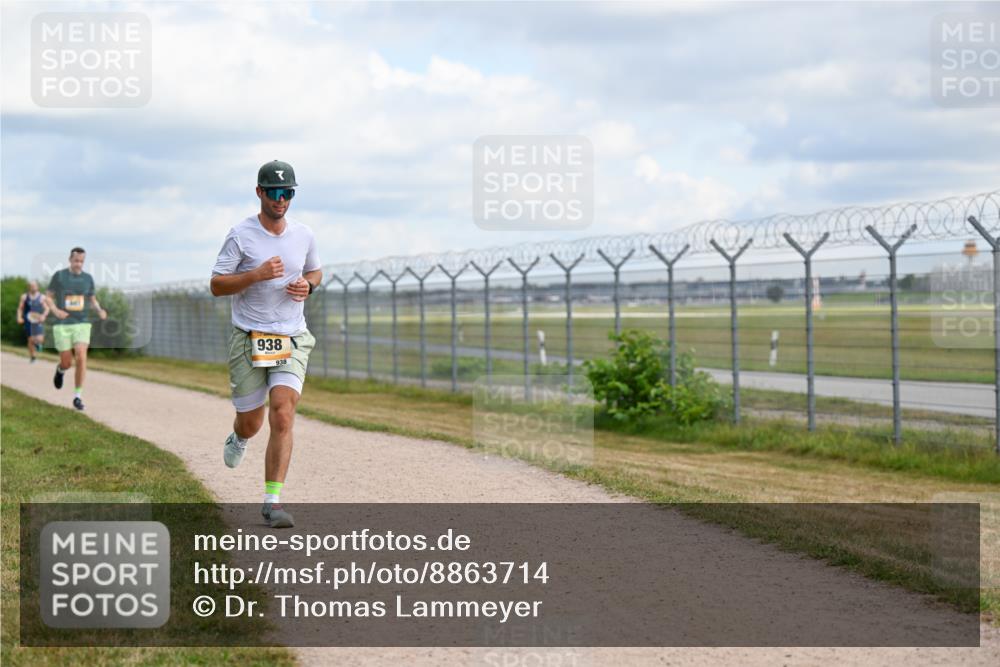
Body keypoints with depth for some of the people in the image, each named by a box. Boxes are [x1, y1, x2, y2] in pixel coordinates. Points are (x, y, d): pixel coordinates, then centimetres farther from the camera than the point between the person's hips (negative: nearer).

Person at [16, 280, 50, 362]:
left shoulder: (42, 297, 1)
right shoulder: (24, 297, 6)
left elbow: (47, 309, 2)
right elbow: (20, 308, 11)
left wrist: (43, 316, -16)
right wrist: (19, 317, -5)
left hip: (38, 321, -1)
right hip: (28, 321, 1)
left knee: (39, 339, -15)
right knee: (30, 340, 1)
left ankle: (37, 342, 22)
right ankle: (32, 357, 17)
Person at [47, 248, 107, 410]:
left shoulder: (88, 278, 6)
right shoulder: (59, 275, -2)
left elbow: (93, 300, 15)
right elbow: (48, 296, 4)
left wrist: (100, 311, -6)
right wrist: (55, 310, -15)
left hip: (82, 324, 1)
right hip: (62, 325, -1)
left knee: (81, 358, -17)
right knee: (67, 363, 0)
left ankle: (78, 396, -7)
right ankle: (61, 370, 40)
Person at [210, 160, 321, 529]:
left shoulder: (304, 235, 5)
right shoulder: (240, 235, -6)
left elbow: (315, 272, 23)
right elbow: (217, 285, -7)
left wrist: (307, 285, -1)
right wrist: (257, 275, -21)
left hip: (292, 340, 2)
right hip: (249, 339, -2)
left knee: (283, 417, -15)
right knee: (251, 422, 8)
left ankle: (273, 500, -10)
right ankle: (238, 439, 48)